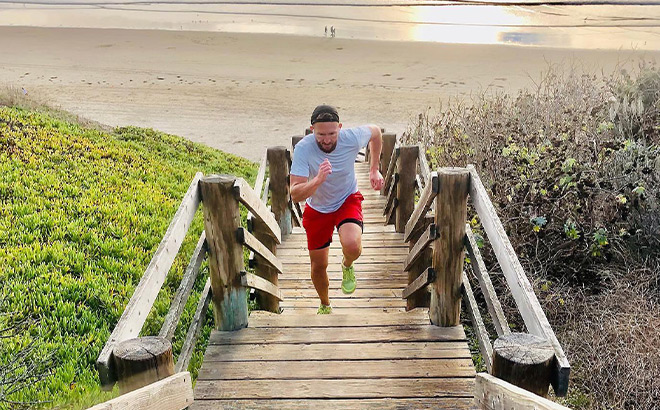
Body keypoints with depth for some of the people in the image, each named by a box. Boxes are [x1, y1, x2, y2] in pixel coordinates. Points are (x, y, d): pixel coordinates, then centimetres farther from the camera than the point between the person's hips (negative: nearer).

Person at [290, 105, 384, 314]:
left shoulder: (352, 137, -24)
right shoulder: (303, 148, -28)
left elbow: (375, 132, 1)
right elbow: (295, 195, -33)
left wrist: (374, 169, 4)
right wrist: (318, 180, -52)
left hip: (348, 200, -1)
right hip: (317, 209, 1)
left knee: (352, 245, -30)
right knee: (319, 266, 10)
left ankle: (347, 266, 9)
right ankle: (325, 306, 42)